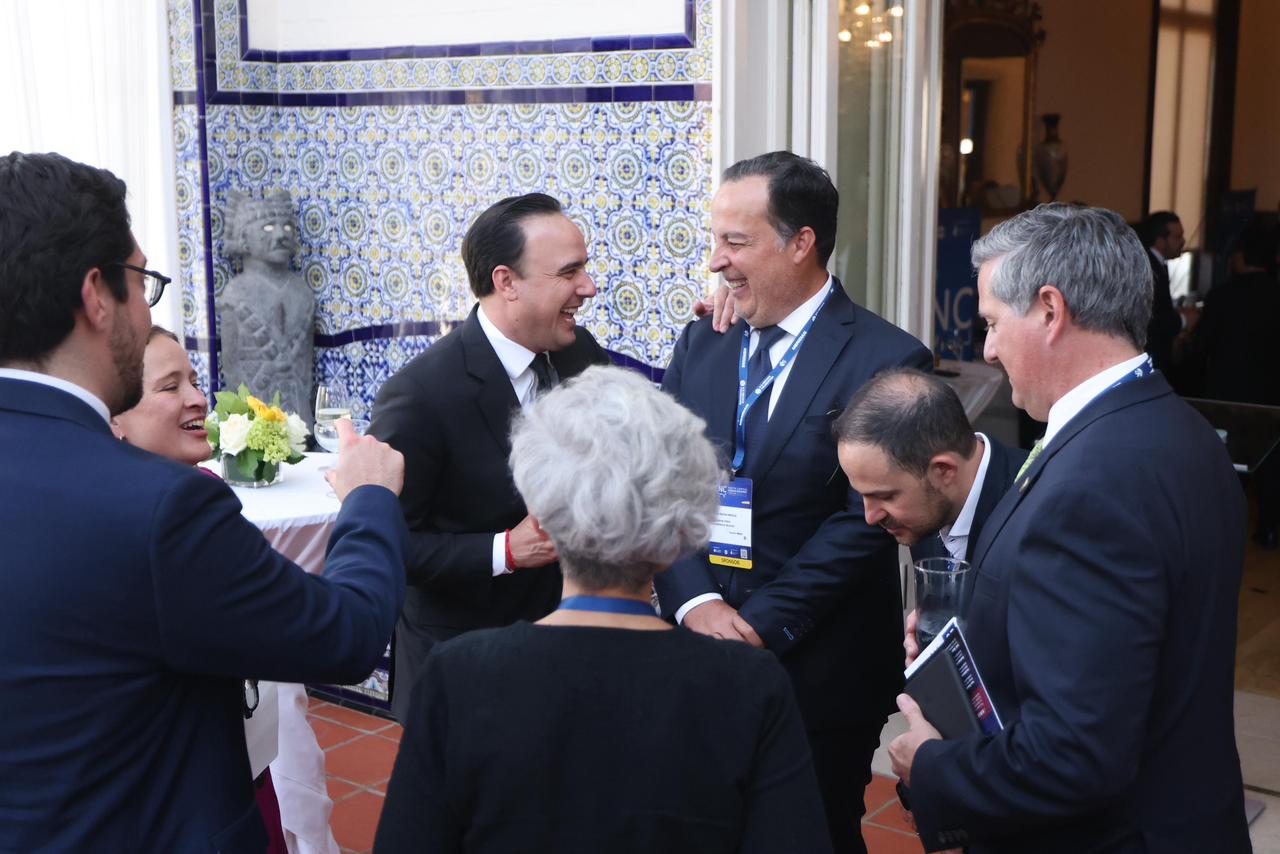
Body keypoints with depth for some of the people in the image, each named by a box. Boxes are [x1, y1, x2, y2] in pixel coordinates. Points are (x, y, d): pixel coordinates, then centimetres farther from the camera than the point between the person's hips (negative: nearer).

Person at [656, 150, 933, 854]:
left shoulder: (888, 361, -10)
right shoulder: (701, 345, 6)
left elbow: (862, 522, -15)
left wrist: (761, 625, -17)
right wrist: (695, 603, -13)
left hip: (818, 671, -4)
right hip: (699, 662, 5)